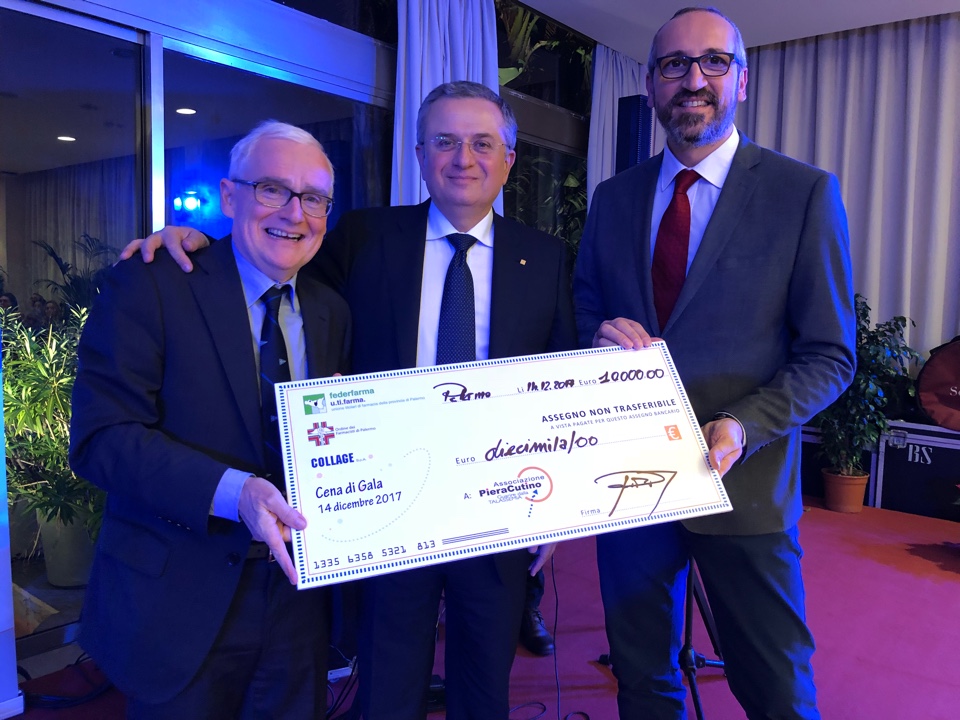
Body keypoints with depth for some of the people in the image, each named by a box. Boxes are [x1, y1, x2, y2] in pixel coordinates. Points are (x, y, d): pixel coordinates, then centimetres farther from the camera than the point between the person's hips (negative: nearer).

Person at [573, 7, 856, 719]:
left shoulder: (805, 192, -4)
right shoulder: (614, 197, 7)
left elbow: (829, 355, -5)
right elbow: (582, 308, 13)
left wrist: (743, 426, -21)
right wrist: (600, 335, -11)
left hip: (744, 480, -3)